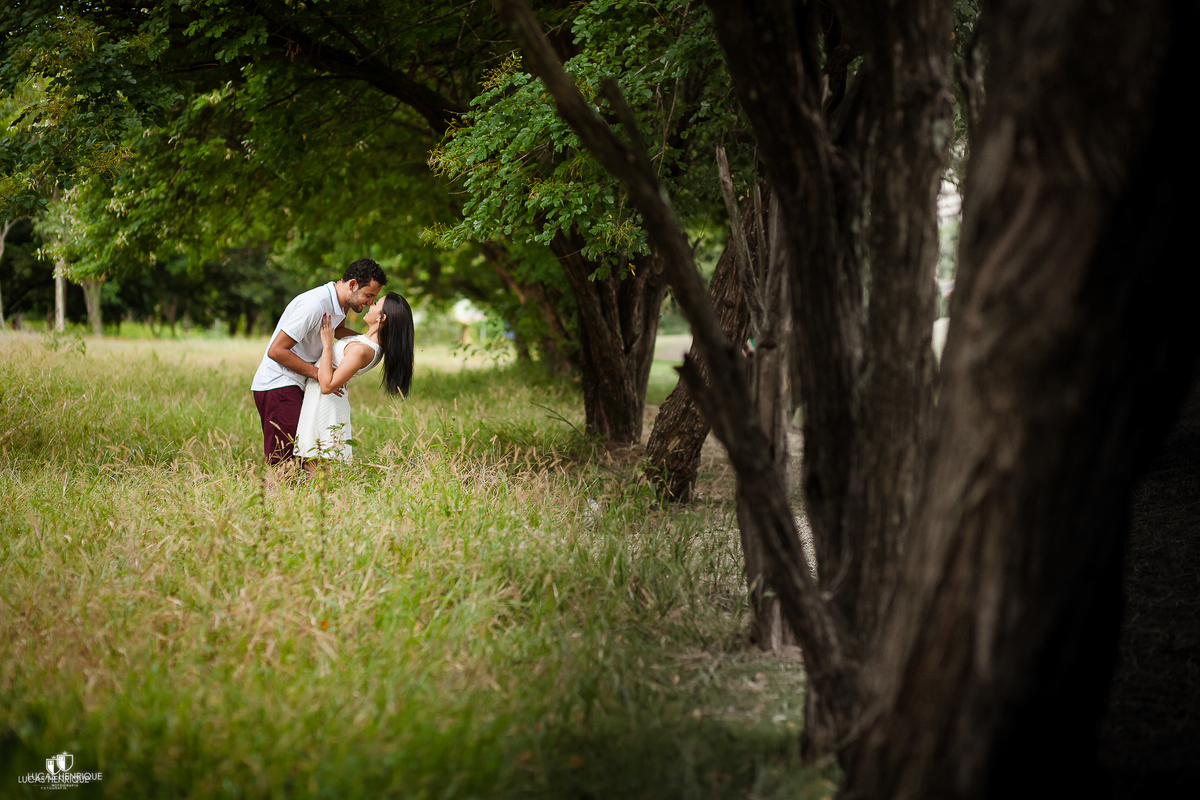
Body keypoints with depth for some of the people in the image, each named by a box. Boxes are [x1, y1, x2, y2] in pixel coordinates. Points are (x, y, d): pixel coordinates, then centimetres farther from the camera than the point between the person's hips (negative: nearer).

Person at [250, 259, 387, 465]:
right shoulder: (313, 305, -23)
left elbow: (337, 331, 31)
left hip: (295, 386, 10)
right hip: (277, 386, -9)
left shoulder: (339, 303, 6)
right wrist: (320, 374, -19)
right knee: (282, 463, -14)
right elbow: (276, 351, -22)